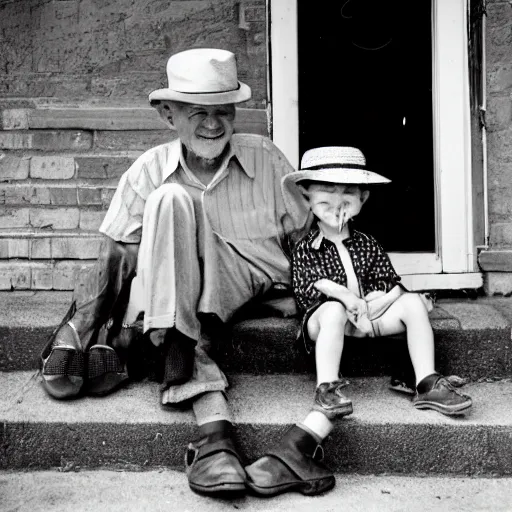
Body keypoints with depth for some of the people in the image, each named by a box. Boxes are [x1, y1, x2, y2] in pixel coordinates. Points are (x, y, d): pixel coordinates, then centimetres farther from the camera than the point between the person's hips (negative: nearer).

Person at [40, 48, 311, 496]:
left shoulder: (263, 157, 0)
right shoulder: (150, 170, 0)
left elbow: (304, 233, 5)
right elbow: (118, 254, -4)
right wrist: (88, 316, -17)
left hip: (261, 277, -1)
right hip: (192, 285, 1)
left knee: (172, 202, -26)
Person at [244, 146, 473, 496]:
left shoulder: (367, 244, 13)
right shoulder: (305, 249, 3)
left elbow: (392, 285, 10)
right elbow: (304, 291, -9)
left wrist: (372, 305, -9)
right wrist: (339, 293, -22)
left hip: (370, 313, 4)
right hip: (326, 319, -4)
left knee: (413, 302, -16)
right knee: (333, 311, -38)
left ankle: (427, 384, -19)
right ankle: (327, 389, -42)